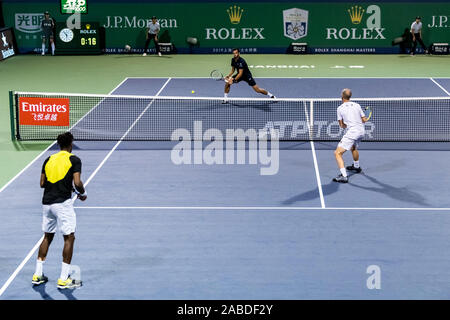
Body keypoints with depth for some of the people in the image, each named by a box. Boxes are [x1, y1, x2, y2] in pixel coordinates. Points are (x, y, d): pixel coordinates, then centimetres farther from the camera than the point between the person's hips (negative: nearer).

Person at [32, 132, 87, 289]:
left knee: (47, 236, 18)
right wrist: (83, 194, 5)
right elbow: (77, 183, -13)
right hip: (63, 203, -6)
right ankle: (63, 279, -1)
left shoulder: (49, 159, 12)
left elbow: (42, 183, 11)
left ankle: (37, 275, 21)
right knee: (69, 238, 2)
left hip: (47, 202, 6)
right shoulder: (74, 160, -4)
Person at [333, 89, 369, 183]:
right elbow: (364, 120, 12)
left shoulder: (340, 108, -2)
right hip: (361, 131, 7)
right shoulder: (357, 105, 8)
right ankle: (356, 167, 60)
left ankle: (344, 176, -24)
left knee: (337, 153, -8)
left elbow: (342, 125, 3)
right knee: (353, 148, 37)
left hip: (352, 132, -7)